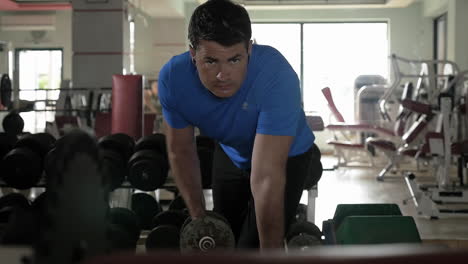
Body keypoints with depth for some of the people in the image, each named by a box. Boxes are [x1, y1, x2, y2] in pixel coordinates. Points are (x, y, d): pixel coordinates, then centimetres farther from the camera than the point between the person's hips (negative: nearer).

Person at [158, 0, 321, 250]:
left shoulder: (276, 76, -41)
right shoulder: (173, 77, -28)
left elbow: (266, 177, -42)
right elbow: (181, 152, -10)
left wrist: (271, 254, -37)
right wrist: (198, 216, -13)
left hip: (285, 157, -4)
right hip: (230, 154, 4)